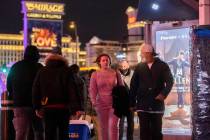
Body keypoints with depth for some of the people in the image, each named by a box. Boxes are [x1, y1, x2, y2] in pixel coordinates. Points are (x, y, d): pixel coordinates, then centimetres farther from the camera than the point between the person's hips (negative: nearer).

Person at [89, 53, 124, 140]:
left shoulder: (116, 73, 4)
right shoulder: (95, 74, 3)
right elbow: (92, 90, -2)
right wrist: (93, 101, -18)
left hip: (114, 103, -1)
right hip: (101, 104, 1)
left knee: (113, 126, -11)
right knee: (104, 127, 8)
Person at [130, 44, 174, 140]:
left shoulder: (162, 66, 3)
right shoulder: (139, 67, 8)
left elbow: (170, 81, -6)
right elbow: (133, 85, 8)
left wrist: (163, 94, -23)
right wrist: (132, 103, 4)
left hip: (157, 104, -1)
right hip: (142, 105, 1)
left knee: (156, 131, 6)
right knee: (144, 131, 1)